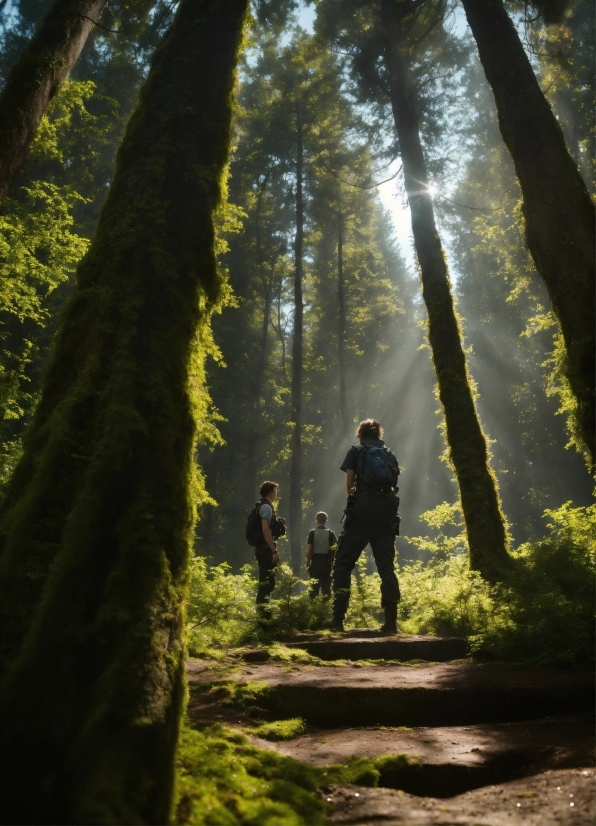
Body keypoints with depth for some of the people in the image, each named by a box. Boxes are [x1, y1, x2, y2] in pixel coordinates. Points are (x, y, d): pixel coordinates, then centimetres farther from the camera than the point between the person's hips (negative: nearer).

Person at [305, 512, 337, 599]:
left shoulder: (313, 532, -4)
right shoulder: (330, 533, 1)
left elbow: (308, 551, -7)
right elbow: (335, 549, -2)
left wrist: (308, 564, 2)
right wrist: (332, 562, 8)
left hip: (315, 562, -1)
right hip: (327, 562, 1)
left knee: (314, 587, 4)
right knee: (326, 587, 6)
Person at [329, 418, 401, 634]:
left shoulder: (356, 452, 8)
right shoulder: (390, 454, 19)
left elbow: (349, 482, 1)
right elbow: (394, 484, 12)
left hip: (362, 513, -4)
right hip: (387, 514, 4)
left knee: (343, 564, 3)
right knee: (387, 567, 8)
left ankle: (338, 618, -2)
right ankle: (391, 621, 4)